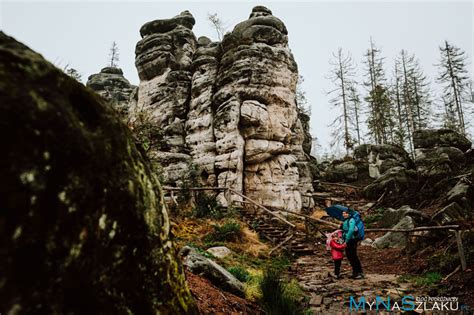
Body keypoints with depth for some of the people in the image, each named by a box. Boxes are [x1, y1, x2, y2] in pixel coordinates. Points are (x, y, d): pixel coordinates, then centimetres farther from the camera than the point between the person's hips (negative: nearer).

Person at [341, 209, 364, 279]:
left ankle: (360, 273, 1)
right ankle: (355, 272, 22)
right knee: (349, 256, 13)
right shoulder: (345, 221, 16)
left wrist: (347, 240, -23)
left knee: (354, 257, -6)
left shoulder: (351, 220, -14)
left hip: (352, 241, -10)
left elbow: (351, 230, -24)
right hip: (348, 241, 10)